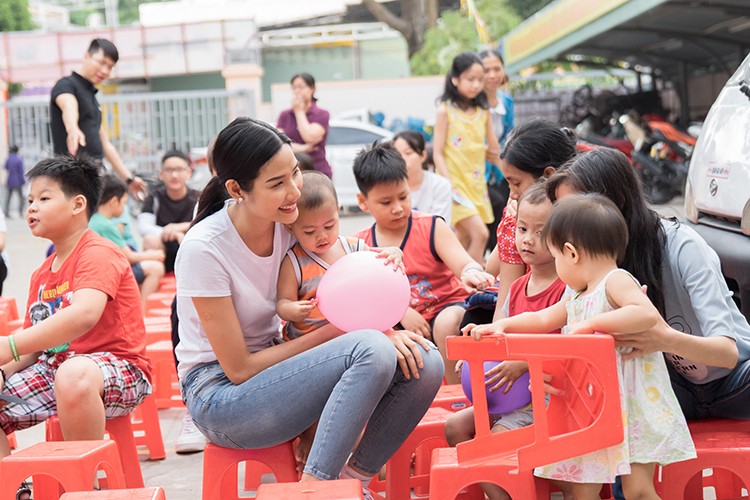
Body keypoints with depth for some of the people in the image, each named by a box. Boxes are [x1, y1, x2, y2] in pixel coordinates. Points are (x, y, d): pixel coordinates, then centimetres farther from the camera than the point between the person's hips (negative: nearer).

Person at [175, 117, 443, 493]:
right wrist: (334, 333, -16)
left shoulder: (290, 221, -3)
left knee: (423, 364, -15)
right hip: (220, 397, -6)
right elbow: (240, 369, -16)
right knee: (372, 351, -28)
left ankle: (354, 476, -4)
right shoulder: (203, 248, -20)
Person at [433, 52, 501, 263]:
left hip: (477, 184, 5)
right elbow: (438, 153, -8)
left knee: (465, 240, 9)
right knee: (480, 234, -18)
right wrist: (450, 186, -16)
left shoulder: (484, 112, 9)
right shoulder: (445, 111, -5)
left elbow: (494, 152, 18)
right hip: (455, 182, -5)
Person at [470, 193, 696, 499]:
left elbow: (648, 314, -30)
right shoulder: (577, 298, 15)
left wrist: (591, 324, -27)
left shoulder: (617, 280, -13)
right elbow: (542, 320, 28)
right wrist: (502, 325, 15)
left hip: (634, 405, -9)